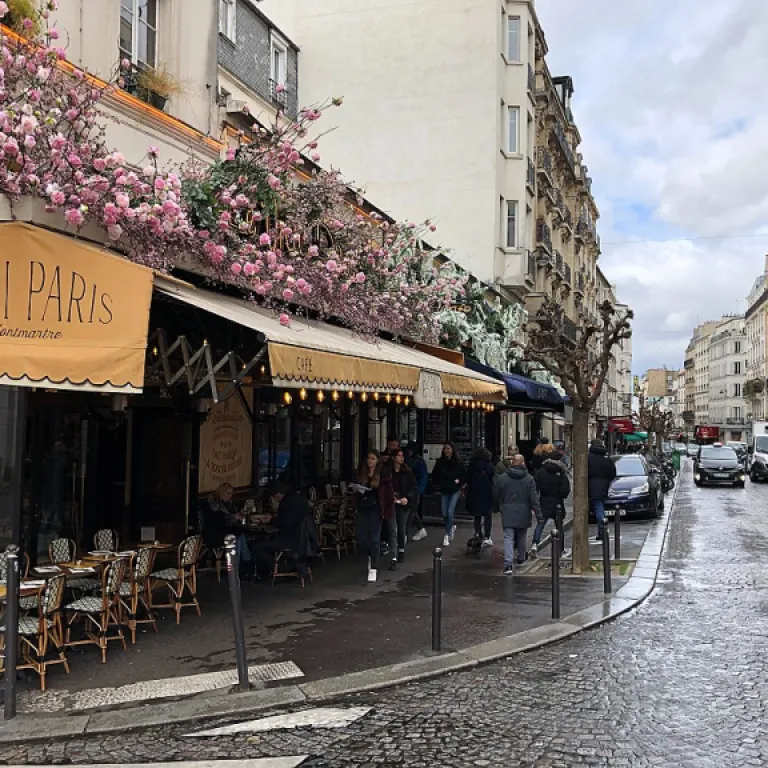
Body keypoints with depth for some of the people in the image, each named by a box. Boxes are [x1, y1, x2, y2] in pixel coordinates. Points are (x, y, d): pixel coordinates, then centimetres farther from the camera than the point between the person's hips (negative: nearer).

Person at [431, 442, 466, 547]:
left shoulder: (458, 462, -6)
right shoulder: (440, 462, -1)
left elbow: (464, 476, 3)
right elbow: (434, 475, 10)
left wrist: (459, 481, -13)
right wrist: (438, 483, -4)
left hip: (455, 491, -3)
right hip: (444, 491, 3)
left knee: (450, 512, -12)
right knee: (444, 514, 6)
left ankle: (447, 535, 0)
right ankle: (451, 528, 35)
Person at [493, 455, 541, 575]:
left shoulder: (501, 478, 0)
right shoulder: (529, 479, -3)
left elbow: (495, 496, 8)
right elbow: (534, 498, -6)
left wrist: (497, 508, 23)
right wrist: (538, 513, -4)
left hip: (507, 514, -1)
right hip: (523, 514, 1)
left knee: (508, 538, -5)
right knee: (522, 537, 19)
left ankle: (508, 564, -18)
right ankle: (521, 558, 37)